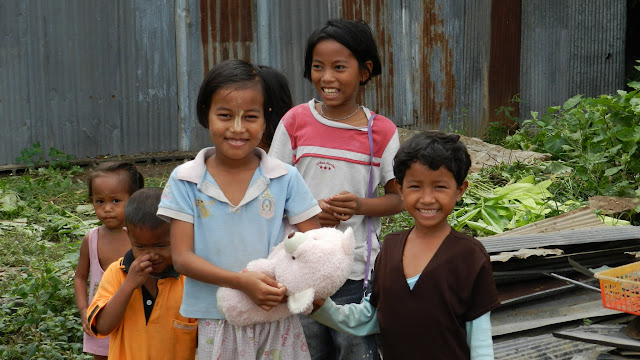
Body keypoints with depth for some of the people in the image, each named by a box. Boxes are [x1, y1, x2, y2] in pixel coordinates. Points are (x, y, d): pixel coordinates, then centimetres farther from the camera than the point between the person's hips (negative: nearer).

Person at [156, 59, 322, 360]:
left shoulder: (285, 178, -4)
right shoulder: (185, 180, -4)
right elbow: (182, 257, -8)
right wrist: (242, 282, -22)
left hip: (277, 322, 0)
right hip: (217, 325, 0)